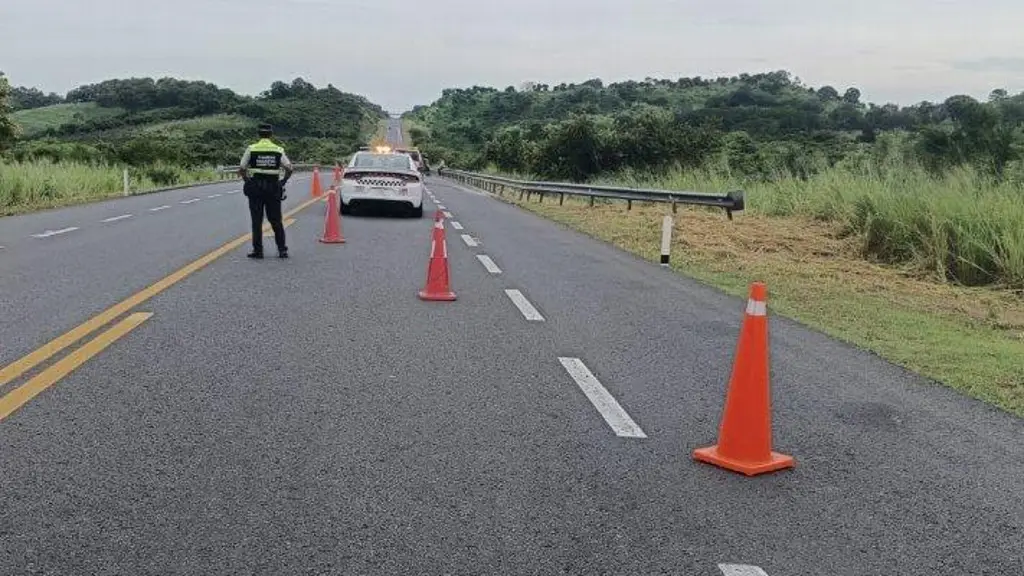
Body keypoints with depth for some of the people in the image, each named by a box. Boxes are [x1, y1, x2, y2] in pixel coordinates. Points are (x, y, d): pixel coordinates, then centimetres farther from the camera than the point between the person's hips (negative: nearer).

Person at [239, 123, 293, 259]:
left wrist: (248, 181, 9)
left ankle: (258, 250, 5)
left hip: (255, 187, -1)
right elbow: (290, 169, -5)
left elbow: (241, 169, -5)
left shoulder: (251, 149, -1)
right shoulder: (278, 150, 2)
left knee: (256, 221, 5)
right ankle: (282, 249, 8)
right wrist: (283, 181, 8)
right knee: (276, 220, 9)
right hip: (273, 189, 1)